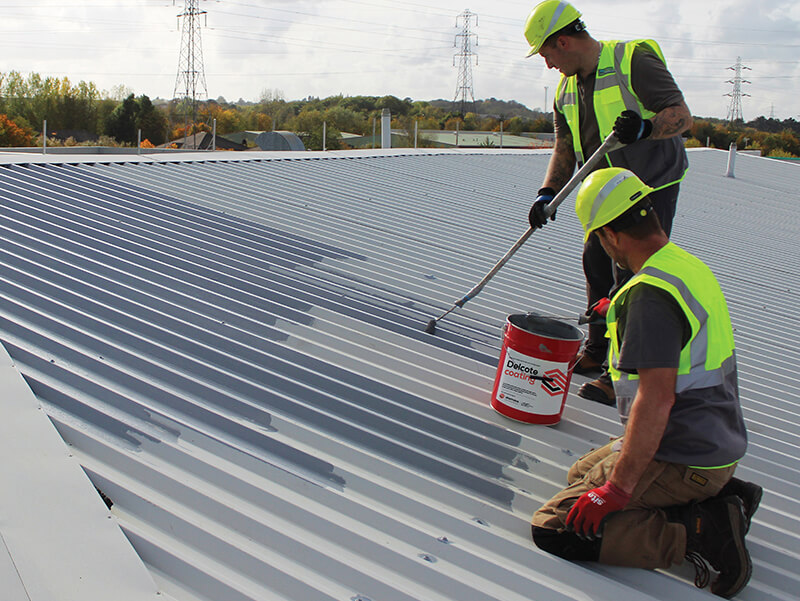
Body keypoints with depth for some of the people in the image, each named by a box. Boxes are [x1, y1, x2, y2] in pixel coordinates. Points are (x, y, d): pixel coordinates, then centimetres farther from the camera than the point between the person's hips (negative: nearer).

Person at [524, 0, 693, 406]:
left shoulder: (633, 61, -16)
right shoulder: (567, 88, 8)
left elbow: (682, 116, -19)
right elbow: (565, 149, 8)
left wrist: (644, 129, -38)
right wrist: (547, 193, -6)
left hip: (651, 189, -8)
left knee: (630, 280, -8)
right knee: (596, 266, 13)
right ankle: (597, 353, 30)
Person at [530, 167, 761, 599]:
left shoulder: (649, 293, -23)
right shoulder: (692, 267, 7)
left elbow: (657, 398, -29)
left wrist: (619, 489, -24)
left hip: (679, 461, -10)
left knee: (554, 528, -10)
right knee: (582, 474, 26)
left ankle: (700, 536, -13)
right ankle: (720, 501, 12)